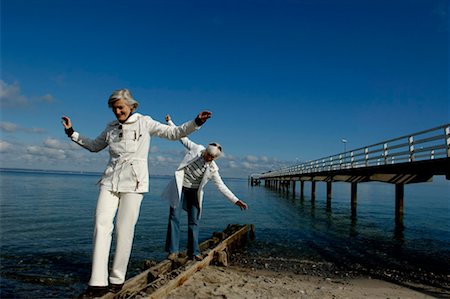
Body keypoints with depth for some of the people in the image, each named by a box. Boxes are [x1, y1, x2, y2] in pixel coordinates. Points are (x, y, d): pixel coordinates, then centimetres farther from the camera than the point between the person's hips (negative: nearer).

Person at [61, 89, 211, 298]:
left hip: (133, 182, -4)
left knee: (124, 230, -5)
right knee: (101, 225, -8)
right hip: (110, 180, 4)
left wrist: (196, 122, -8)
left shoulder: (144, 122, 5)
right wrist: (71, 133, 26)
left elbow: (174, 133, 3)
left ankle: (117, 279, 9)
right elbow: (94, 146, 31)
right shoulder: (111, 127, 16)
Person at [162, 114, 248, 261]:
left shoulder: (212, 169, -10)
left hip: (194, 192, 1)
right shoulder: (197, 149, -10)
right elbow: (182, 137, 3)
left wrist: (236, 200, -15)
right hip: (179, 188, -1)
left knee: (194, 222, 4)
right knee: (174, 217, -6)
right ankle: (173, 250, 0)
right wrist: (170, 122, 9)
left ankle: (193, 252, 13)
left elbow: (221, 186, -7)